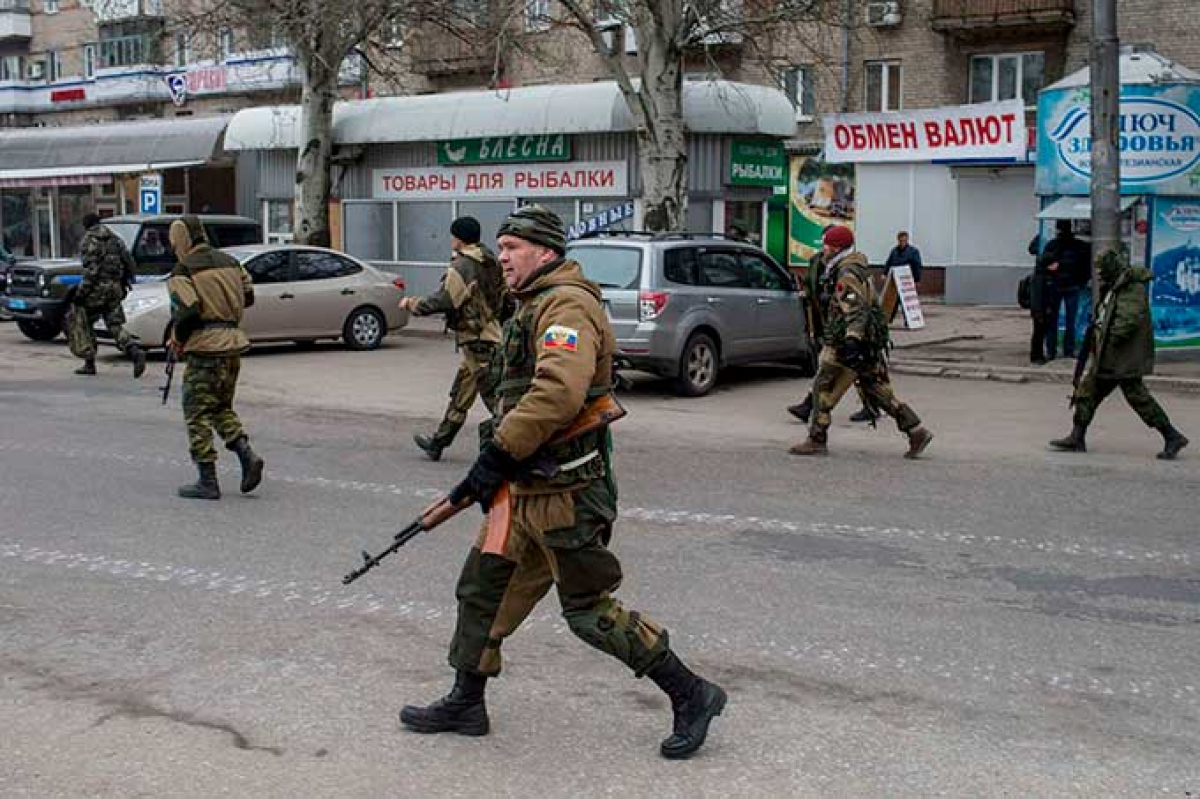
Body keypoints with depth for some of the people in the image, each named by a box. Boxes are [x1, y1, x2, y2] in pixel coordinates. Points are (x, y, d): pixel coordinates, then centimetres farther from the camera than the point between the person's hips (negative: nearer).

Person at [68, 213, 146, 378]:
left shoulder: (88, 241, -7)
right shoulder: (114, 239, 13)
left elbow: (91, 269, -17)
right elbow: (129, 262, 11)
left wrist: (81, 292, -14)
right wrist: (124, 282, 20)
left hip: (97, 288, -6)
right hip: (115, 288, 6)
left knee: (80, 320, 11)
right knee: (115, 325, 8)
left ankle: (89, 362, 10)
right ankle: (136, 352, -16)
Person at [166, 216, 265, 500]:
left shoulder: (184, 269, -9)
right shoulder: (230, 261, 12)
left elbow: (187, 310, -19)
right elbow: (248, 297, 18)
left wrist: (177, 338, -2)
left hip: (205, 347, -7)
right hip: (234, 342, 7)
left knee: (198, 413, 3)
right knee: (222, 407, 21)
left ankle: (207, 481, 2)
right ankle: (247, 454, 2)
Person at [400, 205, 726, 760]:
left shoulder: (566, 305, -17)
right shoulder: (535, 306, 17)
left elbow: (559, 392, -33)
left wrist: (499, 453, -27)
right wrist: (490, 473, 21)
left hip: (565, 494, -10)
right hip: (527, 488, 10)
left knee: (590, 611, -3)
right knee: (483, 588, 13)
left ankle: (691, 697, 9)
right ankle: (466, 704, 26)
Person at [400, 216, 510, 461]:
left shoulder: (461, 266, -16)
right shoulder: (491, 263, 11)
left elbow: (443, 301, -22)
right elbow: (507, 297, 15)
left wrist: (411, 304, -7)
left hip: (476, 341, -10)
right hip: (492, 336, 10)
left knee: (494, 395, -9)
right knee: (460, 394, 19)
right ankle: (438, 442, 31)